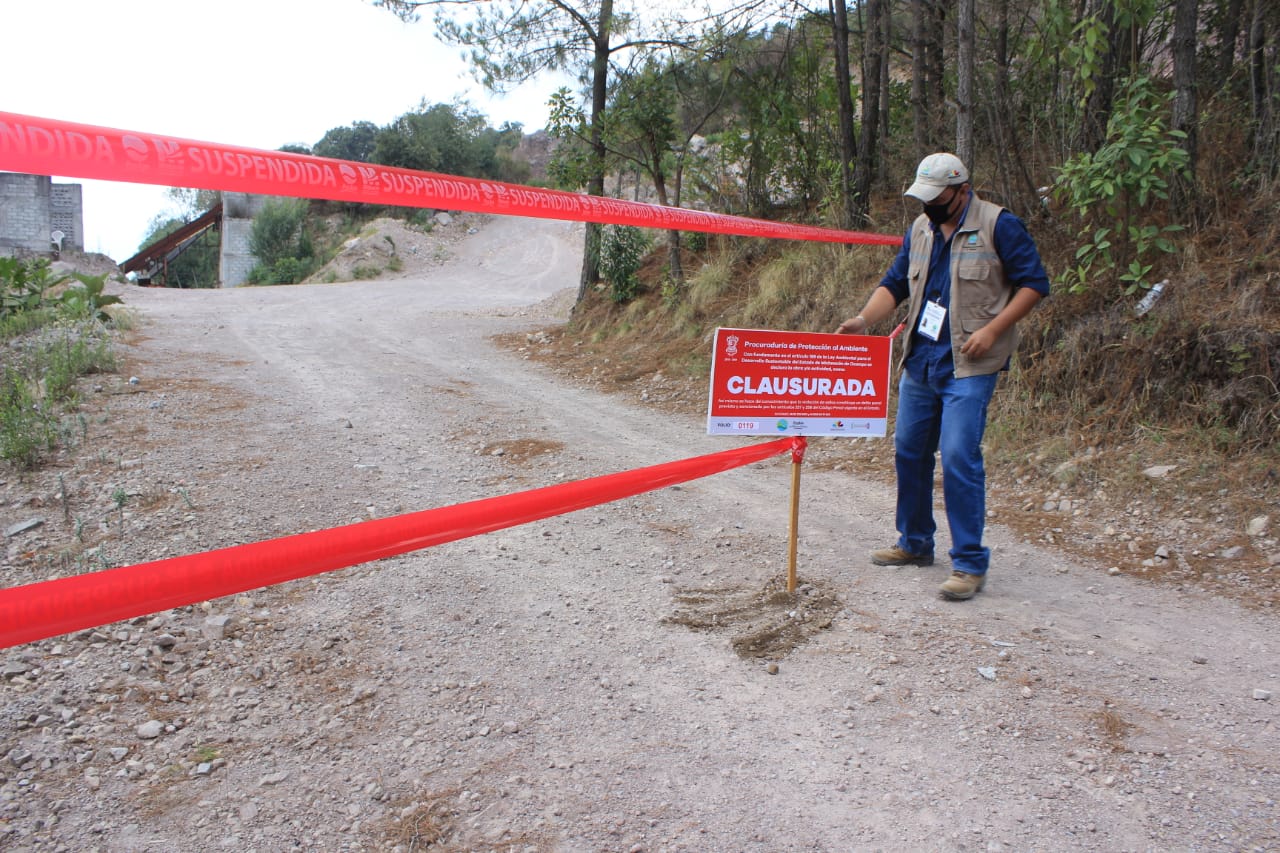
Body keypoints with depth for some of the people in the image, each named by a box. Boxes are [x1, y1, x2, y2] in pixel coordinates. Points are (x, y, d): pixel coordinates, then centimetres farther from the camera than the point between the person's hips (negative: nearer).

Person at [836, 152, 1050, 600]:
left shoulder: (999, 225, -6)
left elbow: (1034, 282, -7)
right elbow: (895, 283, 13)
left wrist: (992, 329, -17)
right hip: (920, 360, 7)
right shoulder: (920, 229, 13)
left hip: (969, 366, -7)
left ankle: (970, 564, -3)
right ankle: (915, 543, 28)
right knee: (908, 450, 12)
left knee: (958, 457, -13)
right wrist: (864, 319, -5)